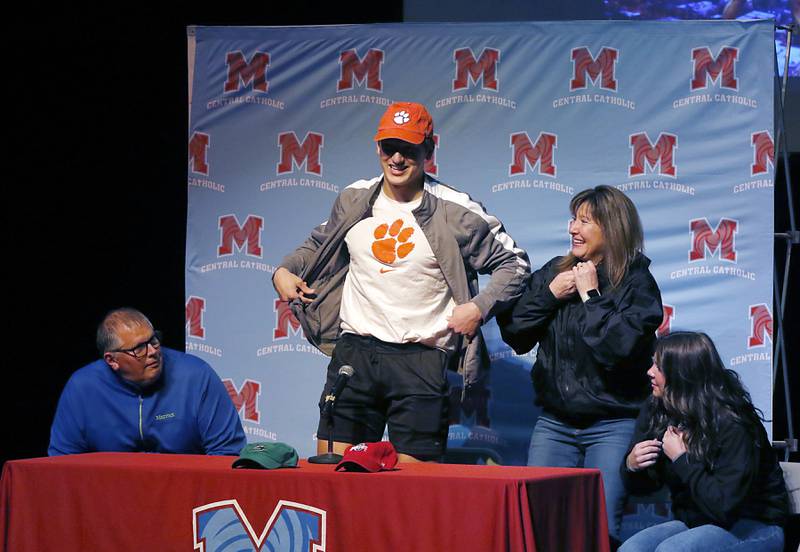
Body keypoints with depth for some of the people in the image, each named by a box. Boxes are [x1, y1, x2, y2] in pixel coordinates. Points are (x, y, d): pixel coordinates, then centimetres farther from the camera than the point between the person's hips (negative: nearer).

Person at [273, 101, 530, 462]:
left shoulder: (455, 212, -4)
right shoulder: (353, 200, 8)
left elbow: (514, 264, 3)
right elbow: (319, 244, 28)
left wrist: (479, 308, -10)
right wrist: (284, 271, 11)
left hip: (421, 359, -3)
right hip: (354, 351, 3)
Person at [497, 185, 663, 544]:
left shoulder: (636, 282, -6)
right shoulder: (554, 272, 8)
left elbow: (619, 346, -21)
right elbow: (515, 335, 5)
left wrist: (591, 295, -14)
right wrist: (548, 294, -6)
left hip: (612, 425, -5)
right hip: (554, 423, 5)